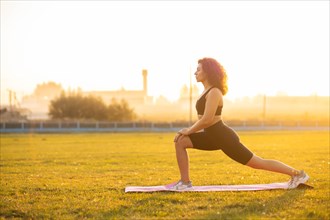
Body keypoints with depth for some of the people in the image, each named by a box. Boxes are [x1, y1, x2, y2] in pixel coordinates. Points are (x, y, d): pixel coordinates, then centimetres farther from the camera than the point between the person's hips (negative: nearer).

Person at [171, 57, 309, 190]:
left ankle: (297, 174, 12)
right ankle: (185, 182, 0)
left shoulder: (214, 92, -18)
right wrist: (189, 130, 9)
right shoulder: (207, 91, 13)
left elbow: (207, 120, -25)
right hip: (214, 137, 10)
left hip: (224, 138, -9)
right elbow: (203, 119, 20)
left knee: (258, 163, -1)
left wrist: (189, 131, -12)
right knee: (180, 142, -1)